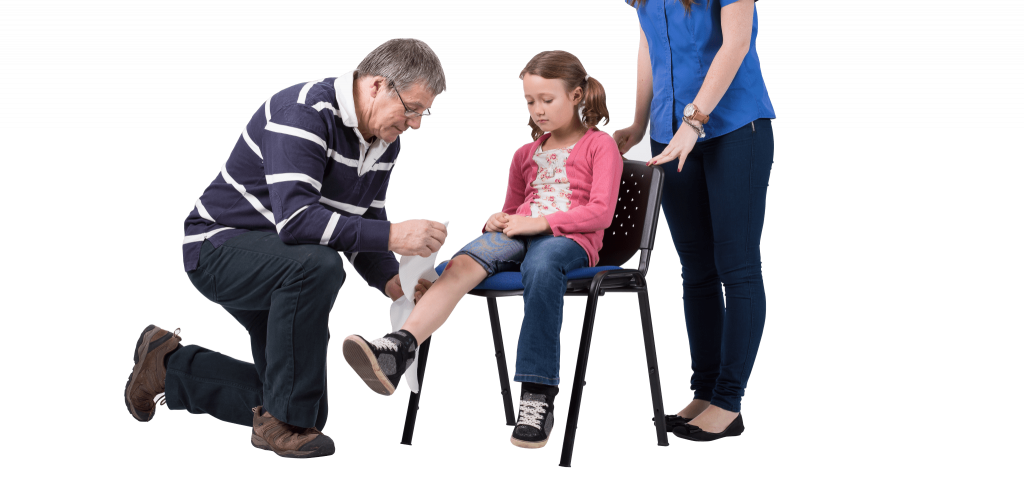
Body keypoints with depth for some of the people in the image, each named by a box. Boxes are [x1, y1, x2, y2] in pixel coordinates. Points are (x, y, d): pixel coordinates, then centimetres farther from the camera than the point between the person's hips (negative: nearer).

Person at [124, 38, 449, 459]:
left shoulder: (385, 142, 1)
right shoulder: (304, 113, -28)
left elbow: (363, 225, 8)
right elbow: (295, 220, -39)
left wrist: (391, 281, -12)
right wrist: (392, 236, -41)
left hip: (279, 266, 9)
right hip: (221, 245, -9)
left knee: (282, 398, 11)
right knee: (317, 264, -39)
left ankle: (173, 368, 32)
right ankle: (284, 423, -25)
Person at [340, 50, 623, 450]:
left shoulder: (600, 146, 10)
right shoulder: (526, 154, 30)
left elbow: (601, 212, -3)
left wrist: (541, 222, -13)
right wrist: (499, 222, 12)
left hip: (570, 238, -5)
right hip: (519, 235, 5)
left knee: (541, 264, -43)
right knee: (465, 263, -30)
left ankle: (537, 396, -43)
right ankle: (397, 350, -54)